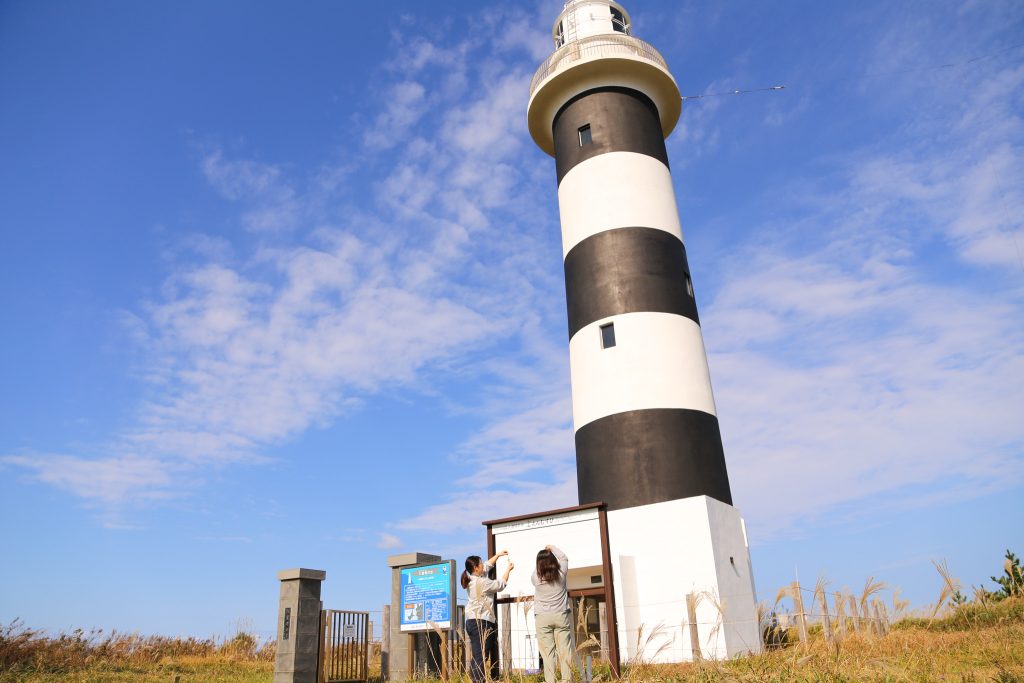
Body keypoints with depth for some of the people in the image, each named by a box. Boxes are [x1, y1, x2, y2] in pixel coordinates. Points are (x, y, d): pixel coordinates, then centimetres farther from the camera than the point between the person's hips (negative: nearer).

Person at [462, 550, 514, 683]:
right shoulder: (481, 582, -15)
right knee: (481, 658, -15)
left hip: (473, 621, 10)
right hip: (481, 622, -10)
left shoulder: (472, 579, 12)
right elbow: (501, 585, -1)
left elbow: (487, 566, 28)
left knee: (477, 656, 12)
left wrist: (498, 555, 31)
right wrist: (508, 569, 12)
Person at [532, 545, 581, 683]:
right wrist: (552, 548, 26)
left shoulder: (536, 578, -7)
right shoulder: (561, 574, -3)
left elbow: (537, 569, 16)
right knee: (564, 649, 4)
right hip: (561, 616, 1)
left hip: (543, 618, -1)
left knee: (547, 651, 0)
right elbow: (564, 558, 14)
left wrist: (542, 556, 24)